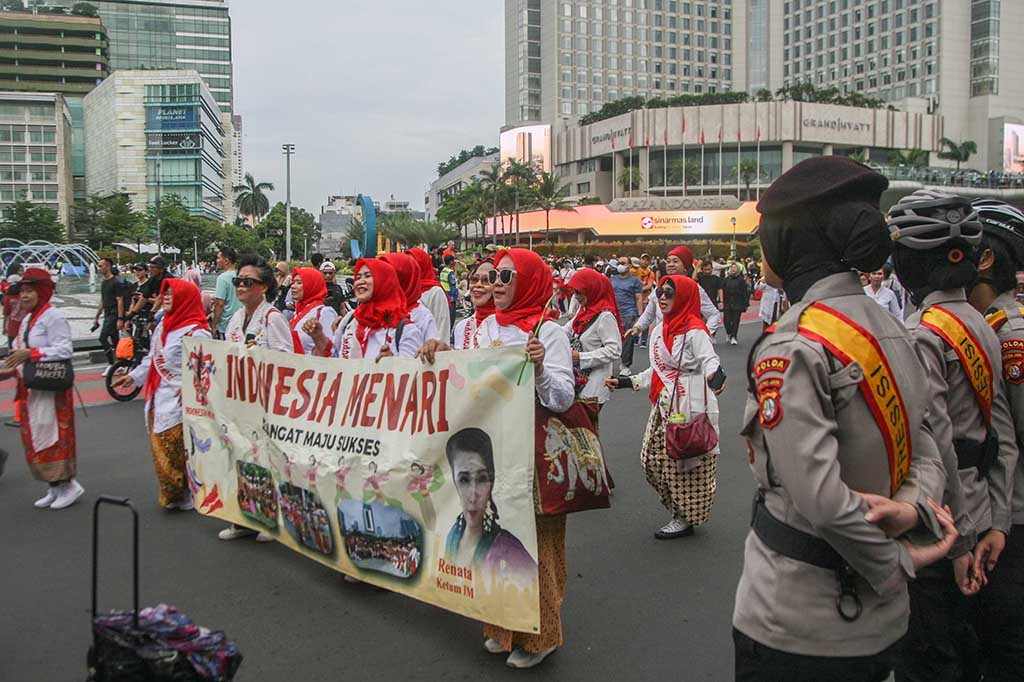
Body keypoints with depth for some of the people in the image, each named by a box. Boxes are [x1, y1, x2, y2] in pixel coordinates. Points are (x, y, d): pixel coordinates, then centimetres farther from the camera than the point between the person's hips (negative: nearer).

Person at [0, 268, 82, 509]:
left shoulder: (53, 317, -13)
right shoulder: (27, 320, 16)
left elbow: (64, 350, -22)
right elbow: (23, 352, 20)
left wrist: (30, 353, -27)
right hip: (31, 389, 9)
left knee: (50, 436, -6)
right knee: (33, 439, 11)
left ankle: (68, 484, 6)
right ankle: (54, 488, 20)